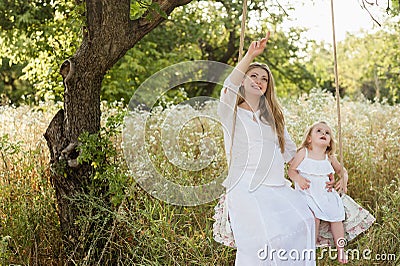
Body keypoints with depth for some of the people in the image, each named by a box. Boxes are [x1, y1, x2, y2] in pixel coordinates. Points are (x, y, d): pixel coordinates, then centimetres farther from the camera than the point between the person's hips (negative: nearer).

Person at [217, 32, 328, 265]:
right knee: (262, 236, -27)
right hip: (245, 188, -5)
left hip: (277, 187, 5)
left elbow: (291, 152, 29)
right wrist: (250, 56, -22)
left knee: (302, 222, -20)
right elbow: (229, 87, -15)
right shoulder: (231, 113, 6)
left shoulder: (273, 117, 25)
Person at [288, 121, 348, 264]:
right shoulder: (303, 153, -2)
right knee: (314, 216, -26)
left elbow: (341, 170, 20)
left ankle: (340, 250, 11)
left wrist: (344, 179, -2)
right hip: (308, 193, -4)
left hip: (327, 194, 4)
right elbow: (291, 170, -1)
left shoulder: (329, 157, 6)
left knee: (336, 217, -6)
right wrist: (298, 178, -21)